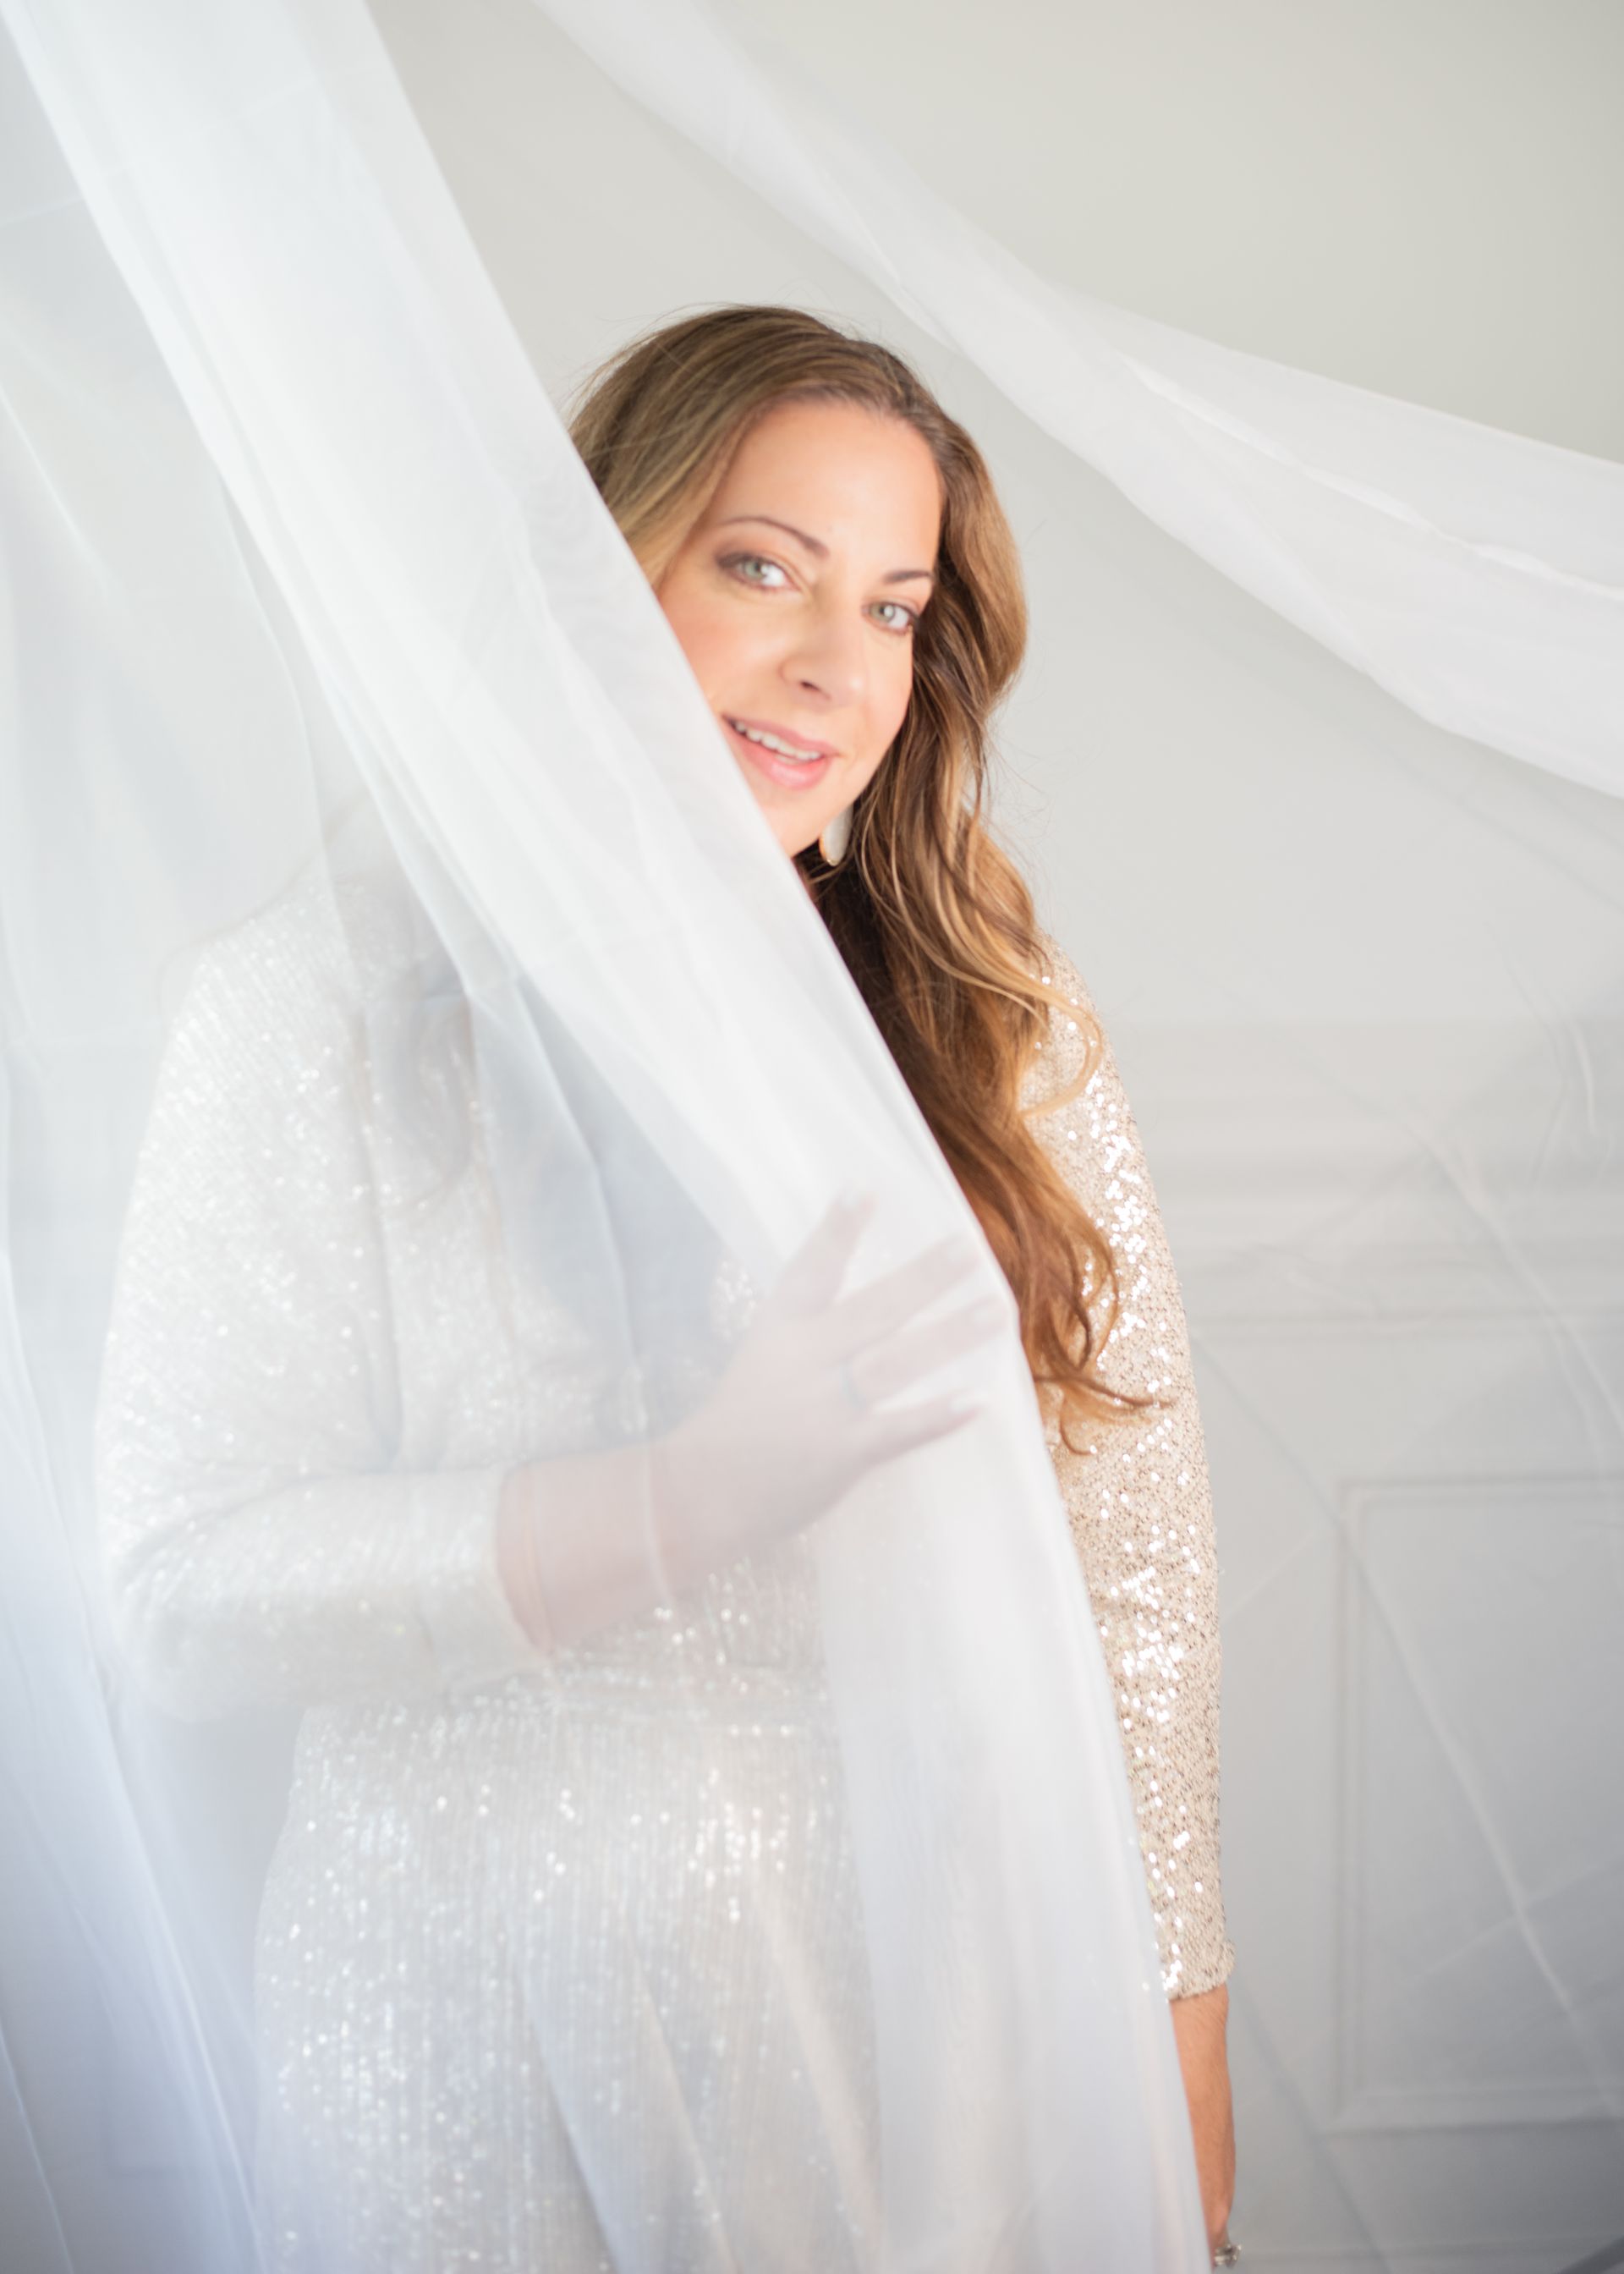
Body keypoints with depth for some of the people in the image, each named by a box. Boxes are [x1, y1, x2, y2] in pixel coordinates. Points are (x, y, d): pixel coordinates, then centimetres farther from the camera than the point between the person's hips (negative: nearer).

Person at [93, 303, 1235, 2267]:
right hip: (489, 2015, -2)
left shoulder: (996, 1026, 0)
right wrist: (704, 1494, -27)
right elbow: (187, 1588, -16)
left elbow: (1140, 1542, 1)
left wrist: (1174, 2023, 0)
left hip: (926, 1985, 3)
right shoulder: (328, 994, -10)